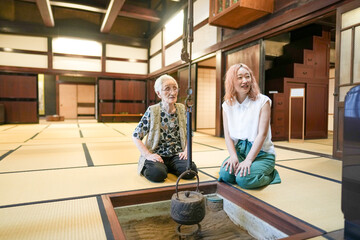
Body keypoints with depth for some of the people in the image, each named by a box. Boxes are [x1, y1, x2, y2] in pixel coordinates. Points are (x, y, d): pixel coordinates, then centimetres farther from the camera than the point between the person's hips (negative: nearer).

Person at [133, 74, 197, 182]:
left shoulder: (182, 109, 4)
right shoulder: (152, 112, -8)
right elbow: (136, 136, -4)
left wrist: (186, 150, -3)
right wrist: (148, 155, -14)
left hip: (176, 155, 4)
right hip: (157, 156, -3)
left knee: (191, 170, -24)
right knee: (157, 173, -33)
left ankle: (168, 168, 8)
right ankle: (146, 169, 5)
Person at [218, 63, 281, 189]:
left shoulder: (262, 101, -6)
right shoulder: (227, 105, 5)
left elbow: (262, 134, -13)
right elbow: (227, 135, 1)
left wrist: (248, 160, -21)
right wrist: (233, 156, -17)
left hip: (262, 152, -2)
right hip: (238, 150, 2)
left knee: (244, 179, -27)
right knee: (225, 174, -27)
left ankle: (270, 175, 4)